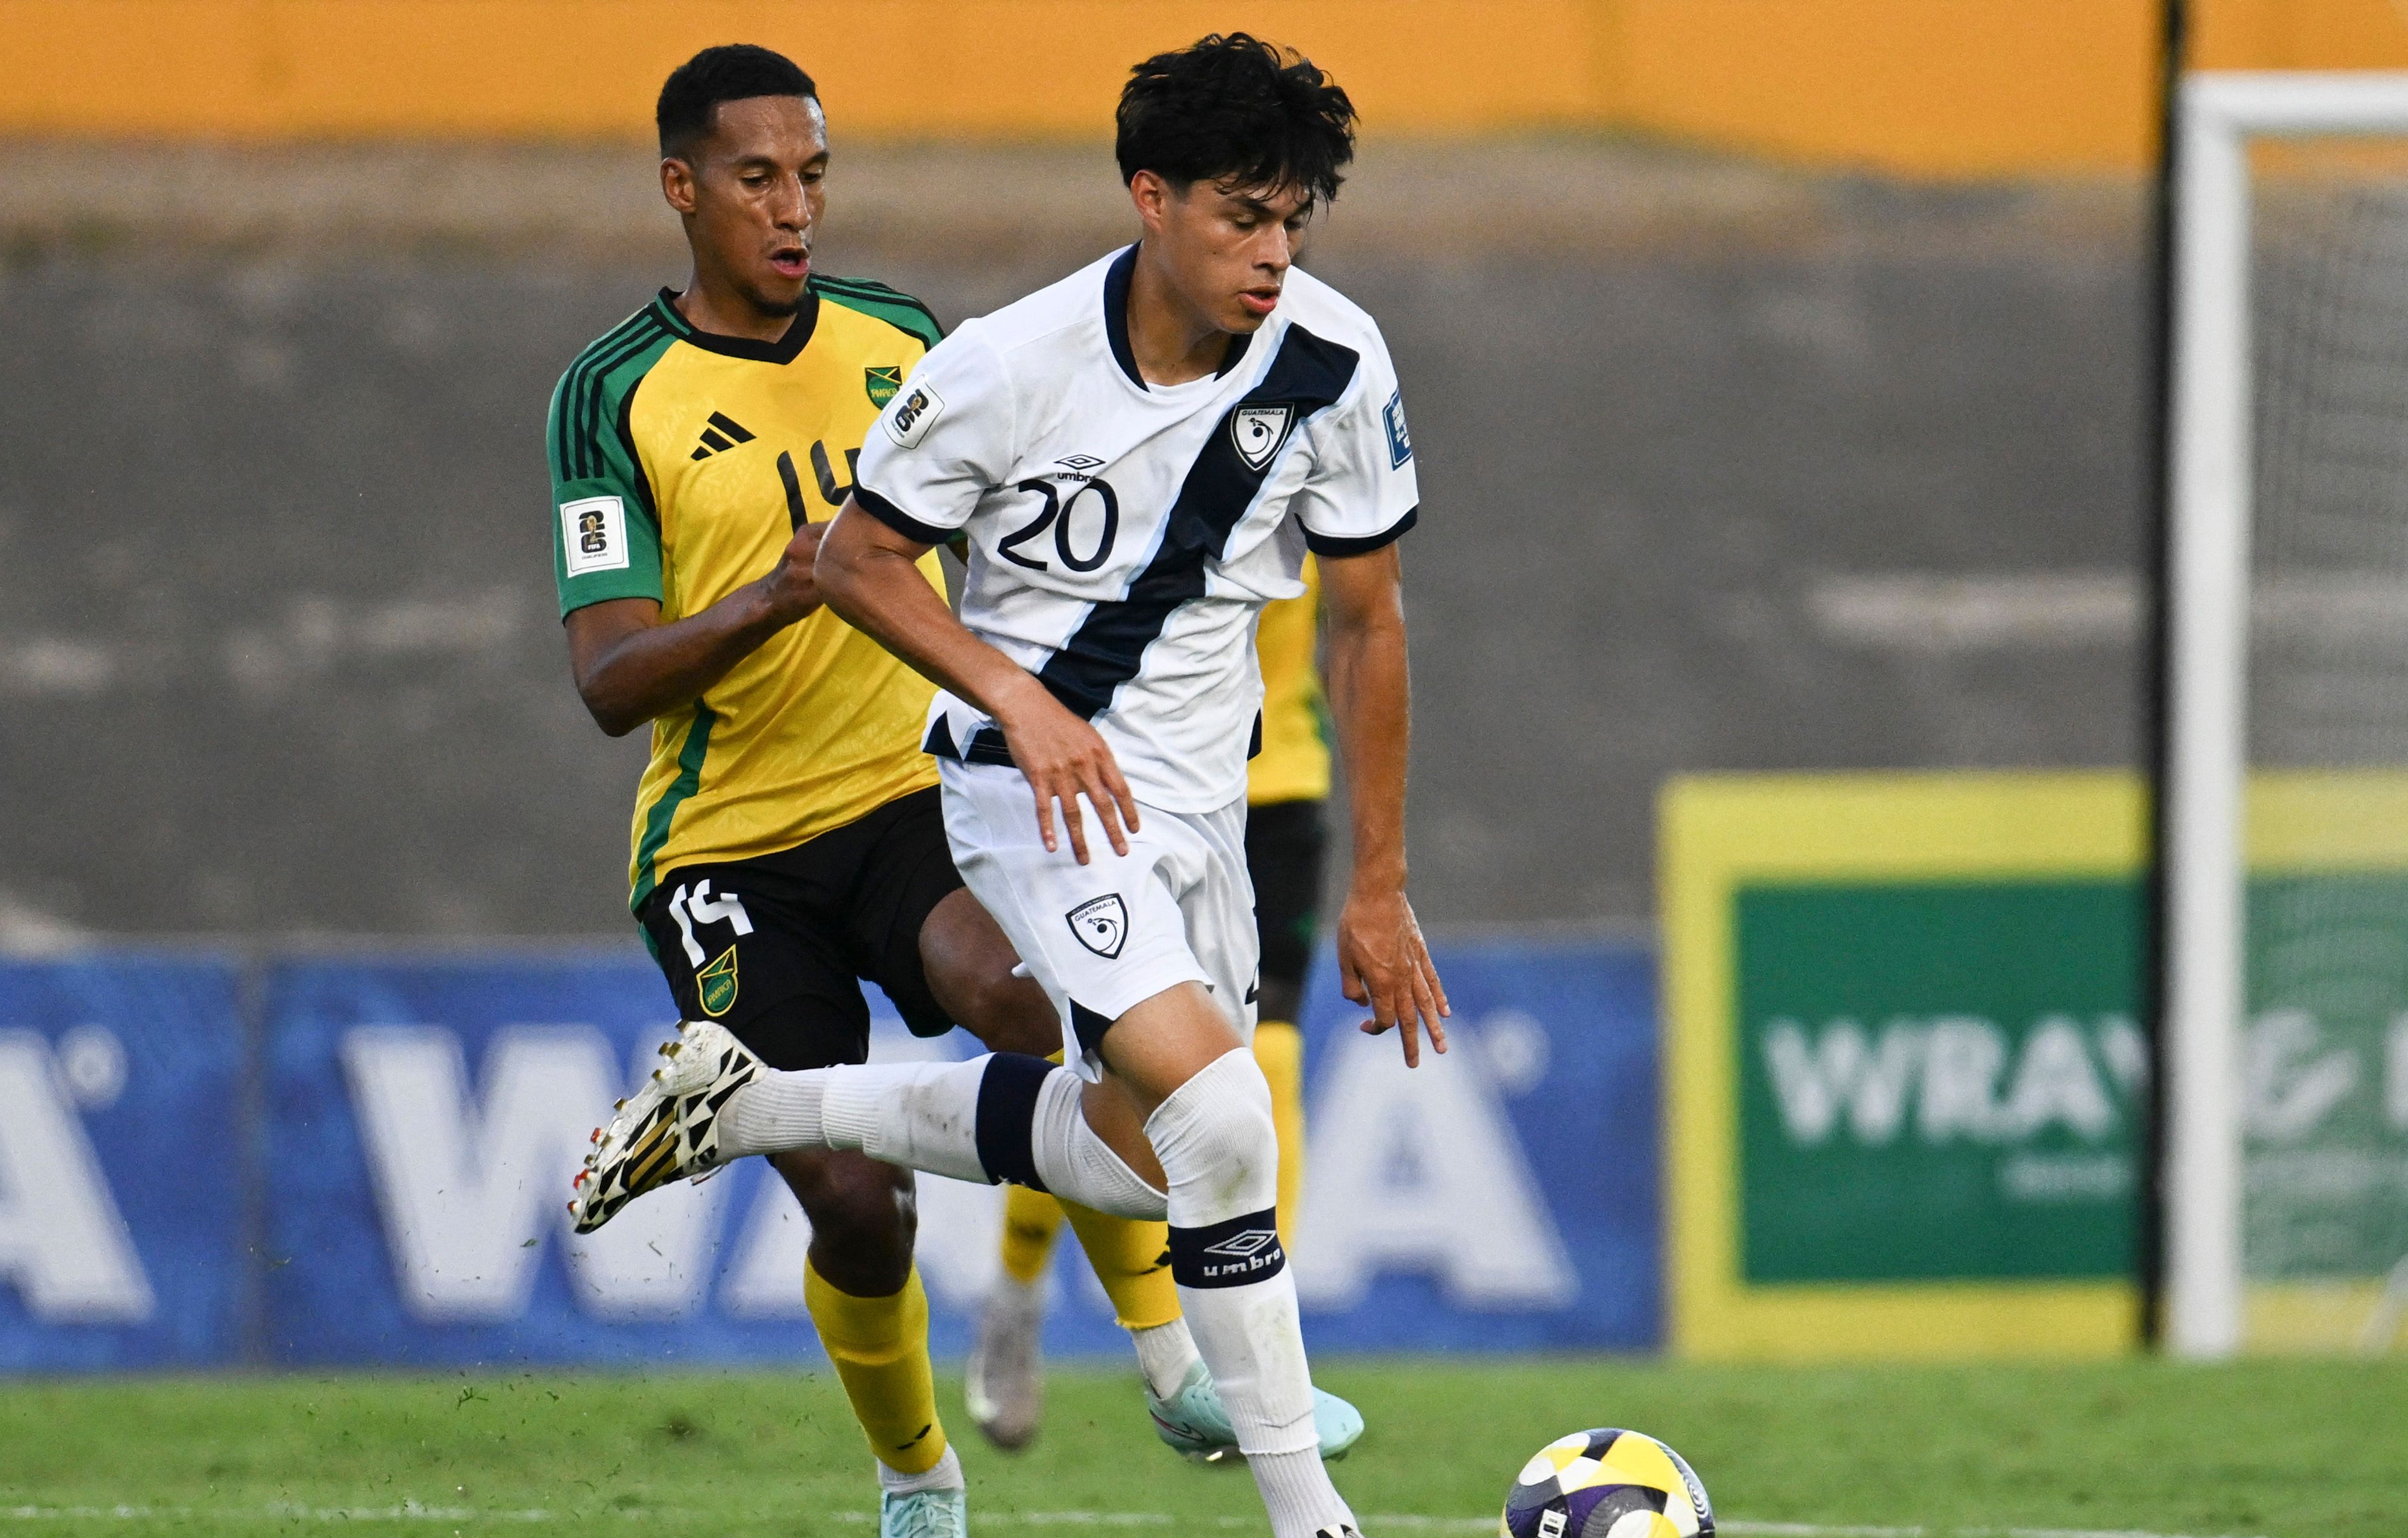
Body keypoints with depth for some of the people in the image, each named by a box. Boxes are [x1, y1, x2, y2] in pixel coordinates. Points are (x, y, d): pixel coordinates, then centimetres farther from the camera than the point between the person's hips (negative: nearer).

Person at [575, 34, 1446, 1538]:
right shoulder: (1008, 366, -19)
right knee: (1215, 1111, -23)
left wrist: (1378, 888, 3)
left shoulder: (1334, 361, -9)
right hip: (1039, 783, -6)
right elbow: (861, 557, -6)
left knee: (1139, 1151, 13)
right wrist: (1024, 701, -20)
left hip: (1198, 789, 6)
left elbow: (1366, 621, 2)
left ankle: (763, 1104, 28)